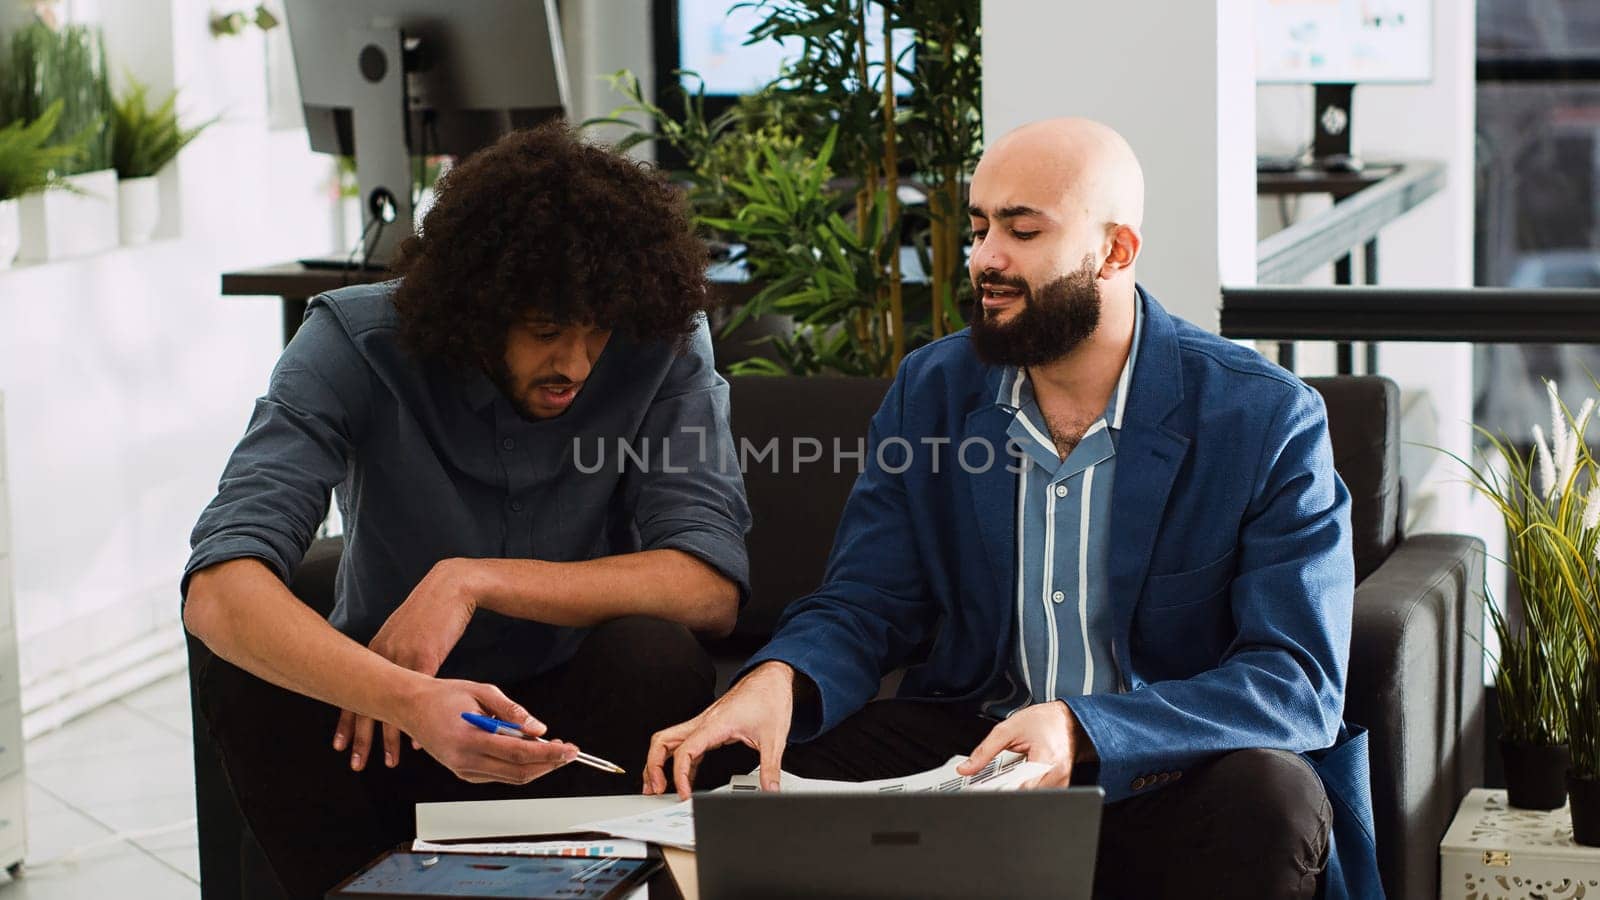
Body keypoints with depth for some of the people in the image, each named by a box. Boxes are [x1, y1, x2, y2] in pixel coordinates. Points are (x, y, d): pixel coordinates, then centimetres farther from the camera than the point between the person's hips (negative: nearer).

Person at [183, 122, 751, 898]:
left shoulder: (662, 346, -15)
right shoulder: (355, 345, -18)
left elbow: (711, 587, -22)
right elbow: (218, 590, -31)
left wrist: (475, 580, -31)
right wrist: (408, 700, -49)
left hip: (577, 719, 0)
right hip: (394, 720, 0)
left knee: (654, 654, -30)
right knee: (246, 687, -28)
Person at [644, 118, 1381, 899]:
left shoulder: (1266, 419, -12)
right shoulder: (931, 390, 3)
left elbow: (1300, 684, -18)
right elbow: (862, 608, 5)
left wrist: (1078, 729, -34)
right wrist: (778, 680, -22)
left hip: (1166, 773, -2)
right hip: (966, 747, 3)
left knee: (1270, 800, -36)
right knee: (771, 774, -23)